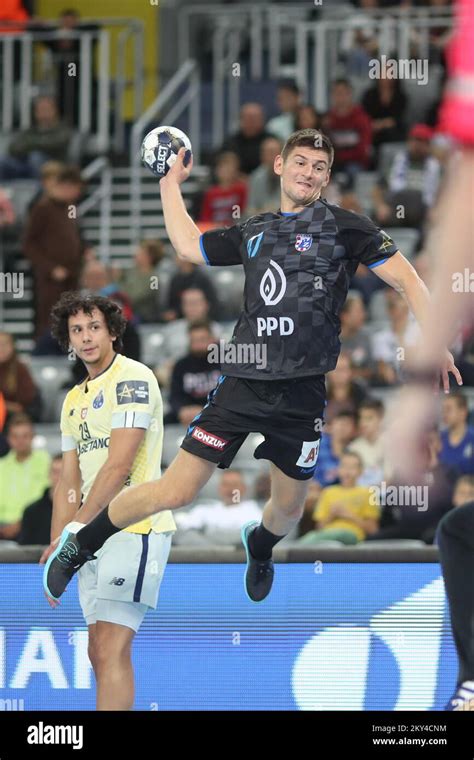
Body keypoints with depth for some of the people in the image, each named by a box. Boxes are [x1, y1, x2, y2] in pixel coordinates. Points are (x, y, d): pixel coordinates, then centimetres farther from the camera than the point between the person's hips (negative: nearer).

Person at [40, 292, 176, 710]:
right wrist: (56, 551, 10)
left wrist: (77, 528, -18)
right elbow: (70, 481, 18)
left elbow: (119, 464, -16)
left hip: (135, 529, -9)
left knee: (111, 651, -15)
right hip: (96, 535, 9)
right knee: (100, 653, 8)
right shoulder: (74, 399, 19)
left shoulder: (133, 377, -8)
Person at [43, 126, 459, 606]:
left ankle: (259, 546, 50)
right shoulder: (253, 231, 13)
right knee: (175, 492, -6)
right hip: (242, 384, 1)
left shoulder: (344, 226, 1)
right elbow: (188, 245, 24)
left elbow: (406, 278, -1)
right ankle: (78, 546, 13)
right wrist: (170, 183, 27)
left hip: (302, 395, -1)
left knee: (288, 509, 13)